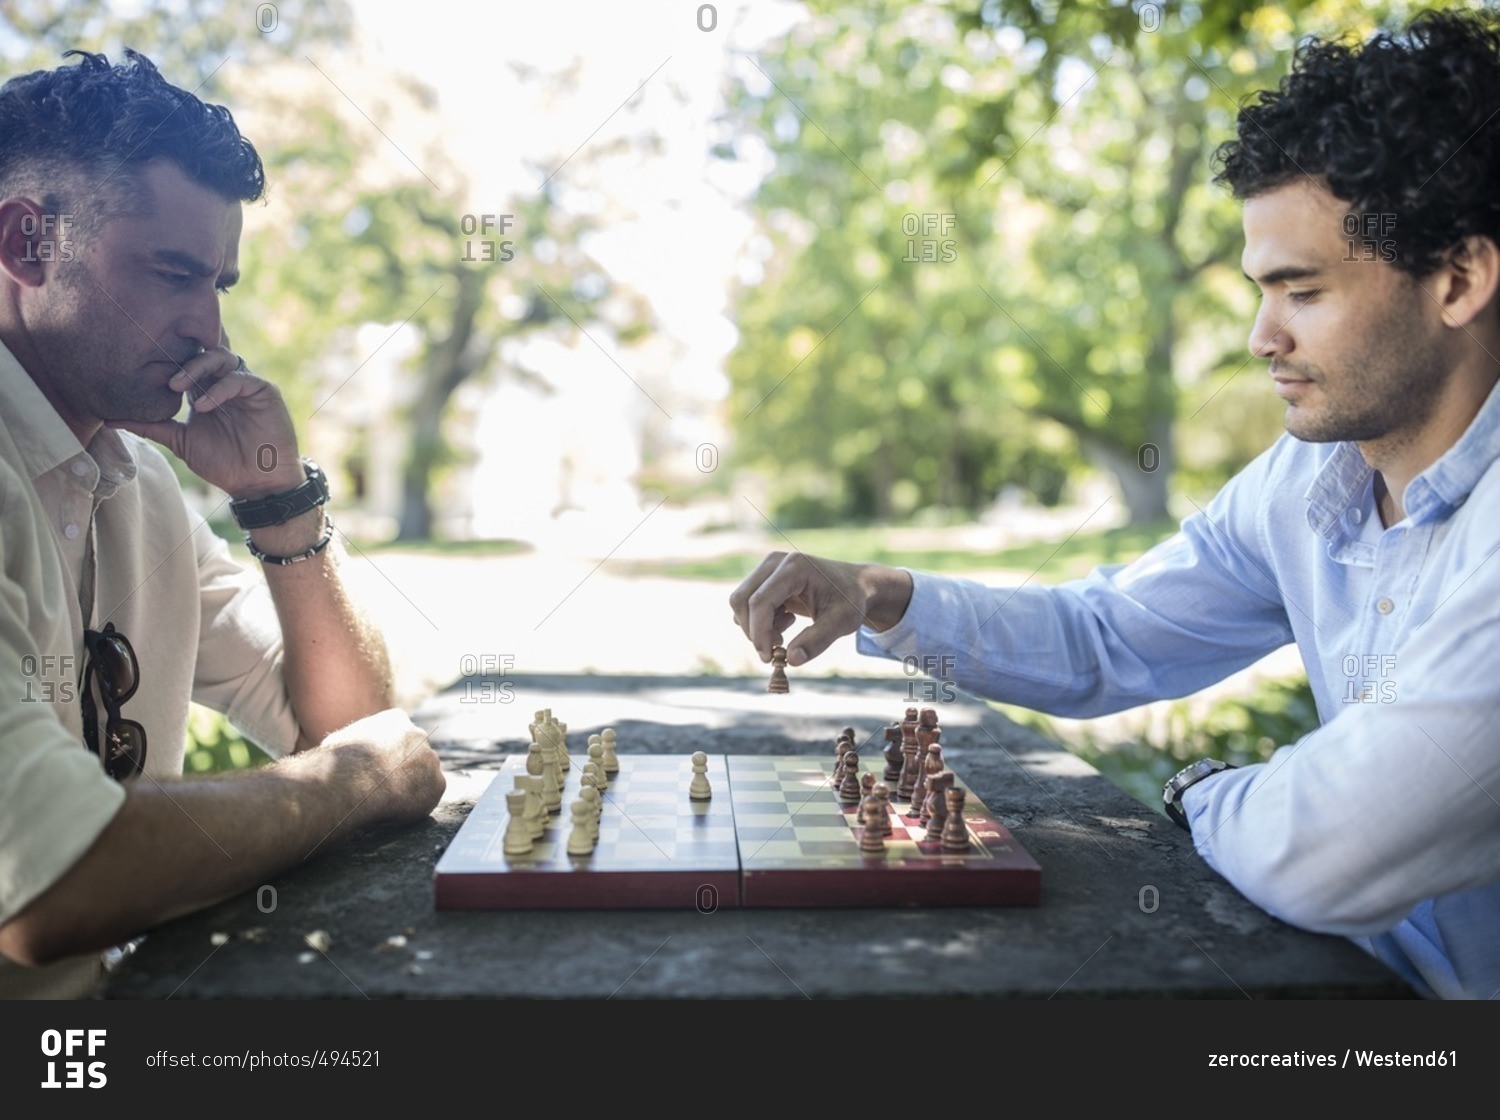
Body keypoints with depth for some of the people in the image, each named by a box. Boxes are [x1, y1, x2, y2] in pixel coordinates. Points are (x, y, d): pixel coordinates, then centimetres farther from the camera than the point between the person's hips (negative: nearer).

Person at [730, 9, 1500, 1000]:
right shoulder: (1309, 479, 0)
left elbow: (1316, 860, -31)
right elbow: (1101, 640, 7)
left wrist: (1203, 795, -8)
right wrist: (883, 600, -8)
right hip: (1382, 978, 5)